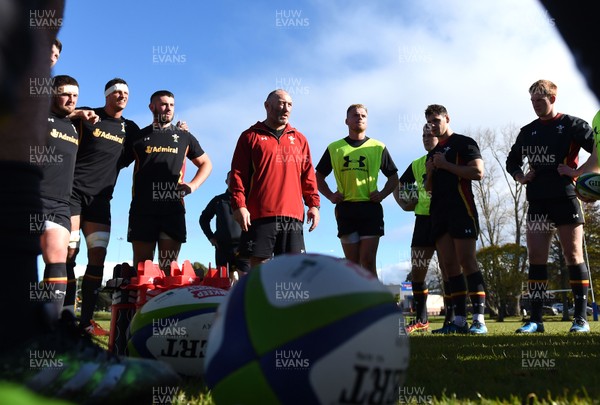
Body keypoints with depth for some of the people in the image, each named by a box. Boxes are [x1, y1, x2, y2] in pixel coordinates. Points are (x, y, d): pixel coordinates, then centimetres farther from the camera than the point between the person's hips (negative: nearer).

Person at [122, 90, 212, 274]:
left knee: (169, 267, -2)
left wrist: (193, 186, 6)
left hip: (173, 210, 0)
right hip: (142, 210, 0)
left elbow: (206, 164, 23)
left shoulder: (184, 137, 16)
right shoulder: (139, 136, 15)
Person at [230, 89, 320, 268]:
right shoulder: (250, 136, 10)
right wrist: (238, 204, -8)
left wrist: (314, 204, 7)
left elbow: (308, 175, 17)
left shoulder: (299, 139, 19)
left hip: (293, 215, 3)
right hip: (259, 215, -3)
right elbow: (238, 173, 3)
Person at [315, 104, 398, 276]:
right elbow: (319, 176, 19)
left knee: (368, 261, -7)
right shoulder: (334, 148, 12)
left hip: (371, 208, -1)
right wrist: (330, 195, 3)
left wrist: (382, 194, 1)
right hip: (345, 209, 1)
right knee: (352, 263, 5)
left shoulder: (378, 147, 11)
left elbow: (393, 177, 18)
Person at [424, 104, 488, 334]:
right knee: (449, 266, 2)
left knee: (467, 262, -13)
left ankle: (479, 320, -12)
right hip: (438, 212, 7)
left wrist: (447, 165, -11)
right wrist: (430, 173, 6)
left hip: (461, 209, -7)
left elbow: (477, 172, -11)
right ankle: (460, 320, 4)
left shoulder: (464, 143, 2)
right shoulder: (432, 153, 24)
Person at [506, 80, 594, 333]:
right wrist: (520, 177, 9)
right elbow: (512, 160, 26)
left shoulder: (571, 125, 0)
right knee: (535, 260, 2)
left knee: (574, 258, -2)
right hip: (537, 203, 5)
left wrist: (577, 171, -12)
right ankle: (535, 319, 6)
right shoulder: (528, 131, 15)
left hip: (566, 200, -5)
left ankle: (581, 319, 5)